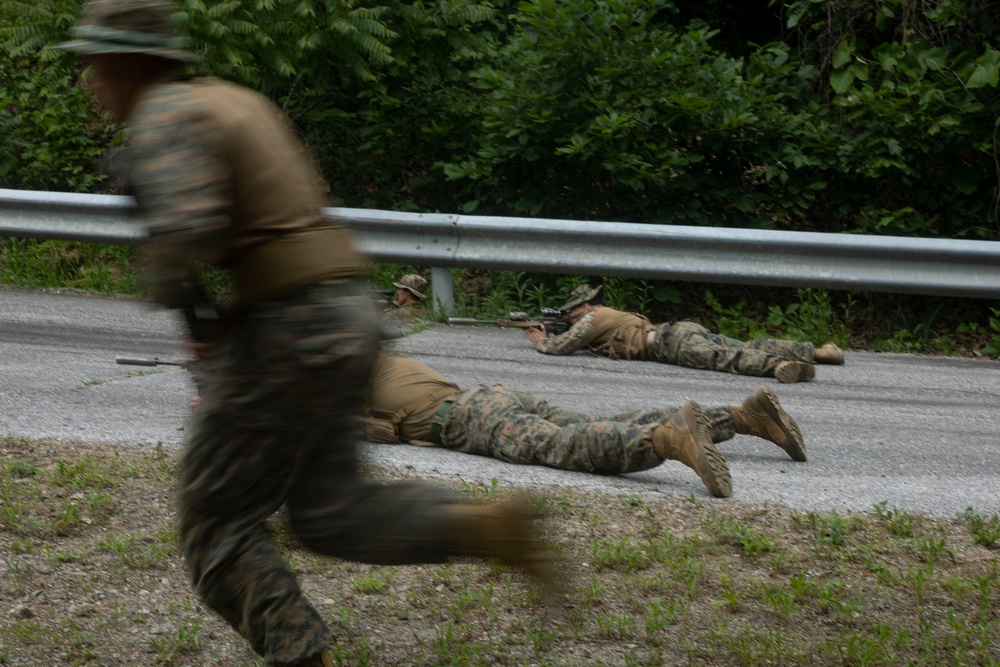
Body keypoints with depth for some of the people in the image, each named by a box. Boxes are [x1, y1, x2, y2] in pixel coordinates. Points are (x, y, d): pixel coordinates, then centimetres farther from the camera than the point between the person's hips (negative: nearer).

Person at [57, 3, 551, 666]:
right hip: (346, 311, 9)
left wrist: (178, 296, -8)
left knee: (217, 524, 4)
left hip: (284, 334, -9)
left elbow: (184, 229, -30)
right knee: (330, 515, 13)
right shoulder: (237, 98, 17)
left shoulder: (165, 116, -12)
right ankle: (482, 527, -2)